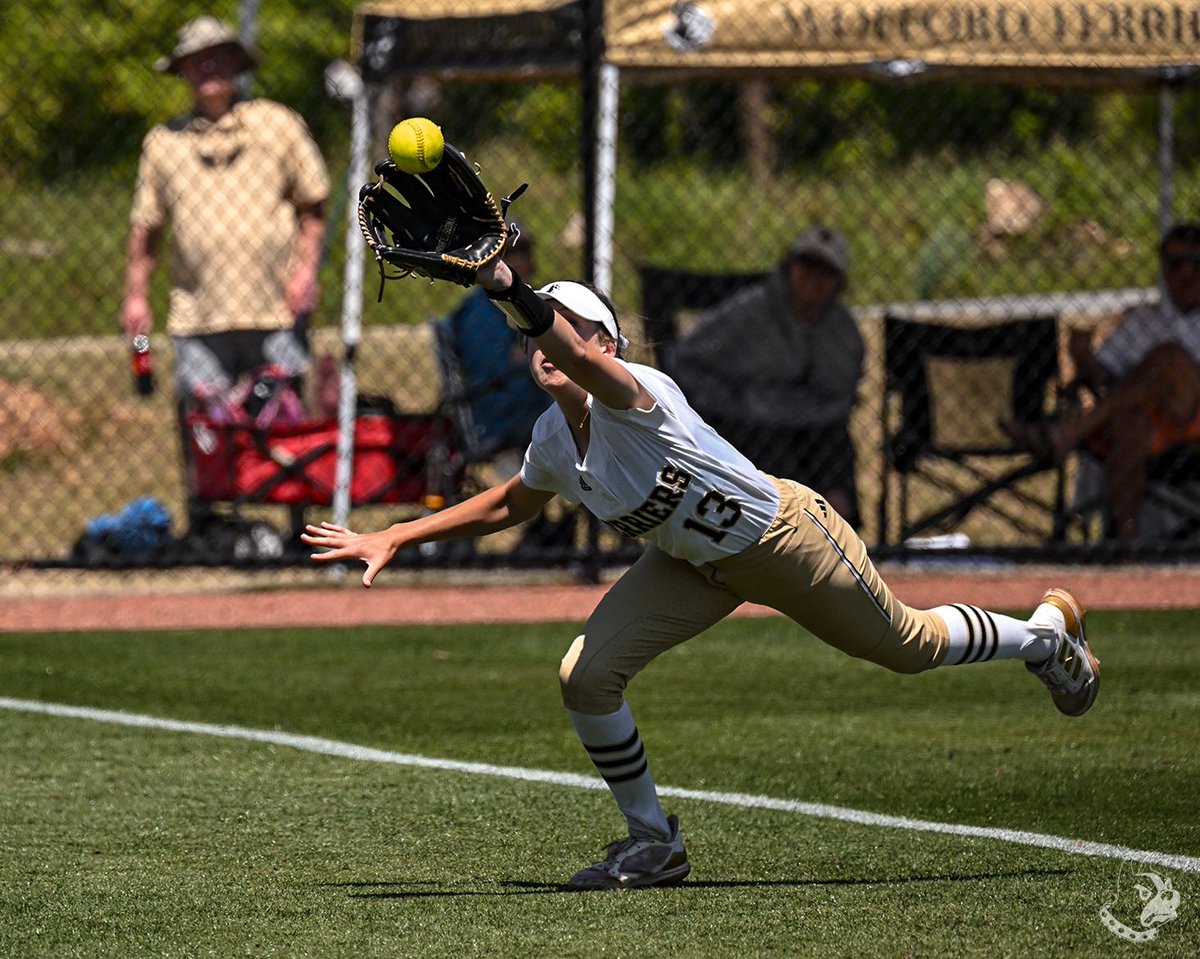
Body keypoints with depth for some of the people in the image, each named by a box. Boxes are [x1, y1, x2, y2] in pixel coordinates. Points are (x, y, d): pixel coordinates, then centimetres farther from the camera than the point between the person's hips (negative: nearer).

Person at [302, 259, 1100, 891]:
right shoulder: (552, 443, -10)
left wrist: (508, 288, -72)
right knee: (587, 677, -9)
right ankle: (655, 845, 11)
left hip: (785, 538, -7)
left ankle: (1046, 630, 44)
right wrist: (393, 539, 5)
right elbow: (508, 506, 11)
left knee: (909, 647, 12)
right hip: (698, 565, 7)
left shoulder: (632, 393, -33)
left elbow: (578, 355, -56)